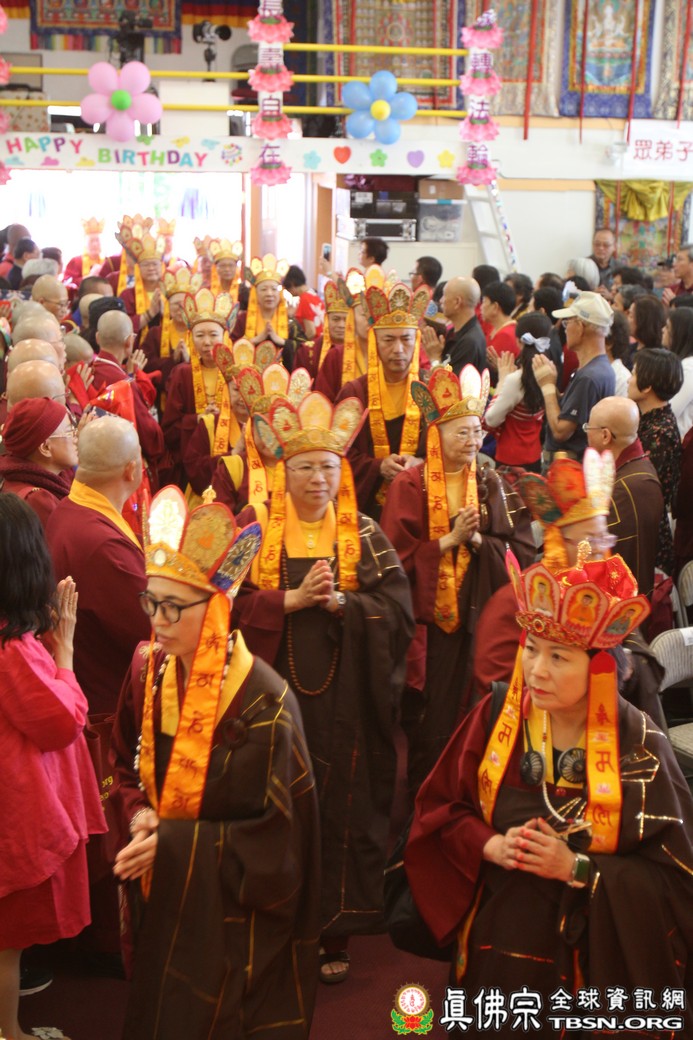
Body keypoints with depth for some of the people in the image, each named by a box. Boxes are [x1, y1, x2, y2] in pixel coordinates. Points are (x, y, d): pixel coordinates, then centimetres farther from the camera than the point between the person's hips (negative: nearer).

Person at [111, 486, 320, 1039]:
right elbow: (129, 759, 11)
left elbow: (275, 829, -19)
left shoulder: (262, 701, -24)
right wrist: (141, 812, -9)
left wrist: (174, 845, -23)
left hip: (232, 905, -5)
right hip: (164, 893, 6)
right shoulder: (150, 668, -6)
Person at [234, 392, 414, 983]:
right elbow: (233, 602, -6)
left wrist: (337, 601, -18)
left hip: (343, 698, 1)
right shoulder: (256, 528, 3)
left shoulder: (364, 535, 4)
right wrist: (293, 599, -16)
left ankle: (336, 935, 18)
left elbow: (398, 608, -4)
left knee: (342, 806, 4)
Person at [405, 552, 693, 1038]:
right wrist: (491, 846, -16)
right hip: (498, 939, 3)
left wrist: (578, 869, -23)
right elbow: (439, 808, 2)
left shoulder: (638, 747, -15)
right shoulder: (497, 718, -8)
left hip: (596, 956, -2)